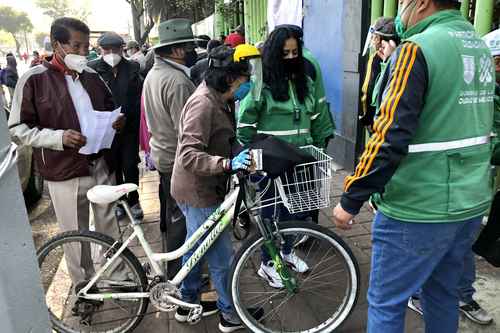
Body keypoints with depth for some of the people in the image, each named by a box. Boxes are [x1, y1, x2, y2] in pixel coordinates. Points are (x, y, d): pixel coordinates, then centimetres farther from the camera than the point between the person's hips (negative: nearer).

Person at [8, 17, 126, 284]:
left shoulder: (92, 76, 7)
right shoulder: (35, 79, -7)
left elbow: (109, 109, 20)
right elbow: (18, 128, -6)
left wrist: (116, 121, -3)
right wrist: (59, 137, -21)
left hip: (101, 166, 4)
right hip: (66, 174, -4)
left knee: (110, 229, 15)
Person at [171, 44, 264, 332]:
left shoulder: (217, 101, 8)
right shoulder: (203, 104, -23)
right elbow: (189, 155, -31)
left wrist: (243, 162, 5)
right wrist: (228, 164, -40)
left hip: (199, 189, 10)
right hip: (199, 193, -10)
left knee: (196, 247, 23)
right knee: (221, 257, 4)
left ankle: (188, 304, 41)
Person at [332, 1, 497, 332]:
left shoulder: (419, 48, -16)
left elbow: (390, 139, -24)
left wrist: (351, 199, -16)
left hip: (417, 210, -8)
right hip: (471, 204, 8)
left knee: (386, 303, 7)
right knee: (443, 294, 23)